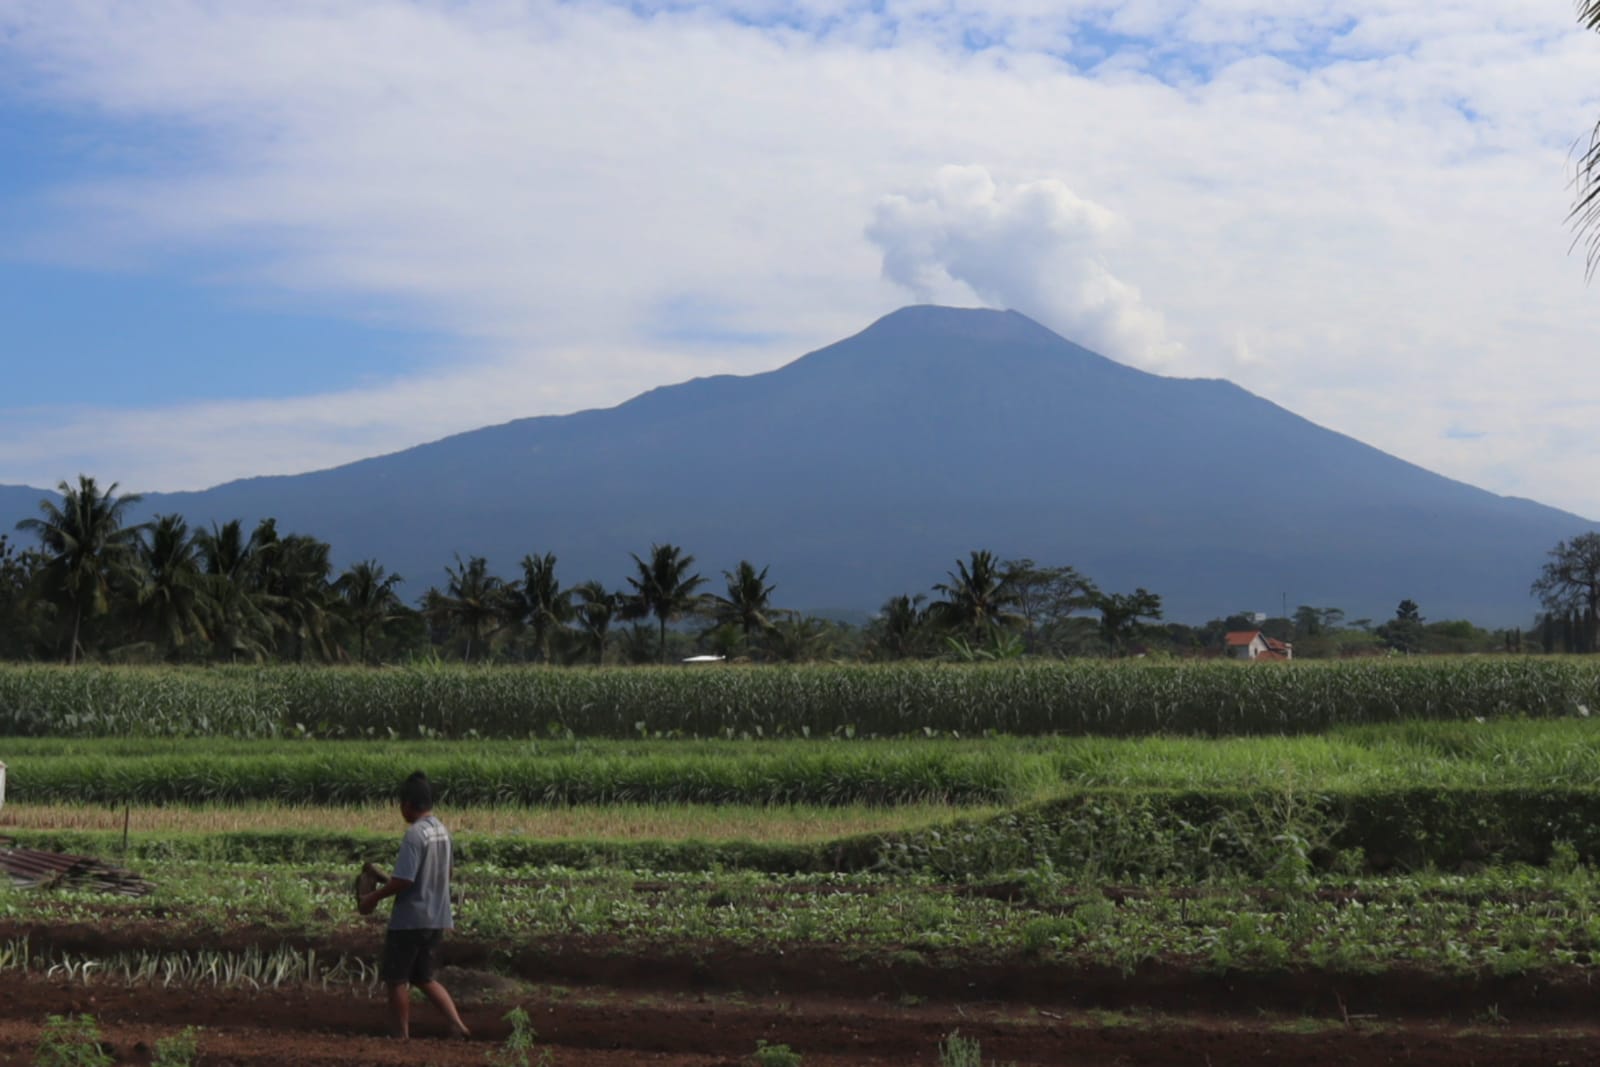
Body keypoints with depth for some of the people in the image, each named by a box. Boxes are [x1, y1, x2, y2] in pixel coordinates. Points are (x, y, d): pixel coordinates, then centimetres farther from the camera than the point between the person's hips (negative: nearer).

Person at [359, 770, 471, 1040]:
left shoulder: (415, 834, -19)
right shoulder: (442, 831, 7)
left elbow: (403, 880, -23)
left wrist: (374, 896, -9)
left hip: (409, 919, -8)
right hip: (436, 918, 8)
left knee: (396, 979, 7)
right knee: (424, 978, 17)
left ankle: (400, 1036, 12)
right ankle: (457, 1024, 4)